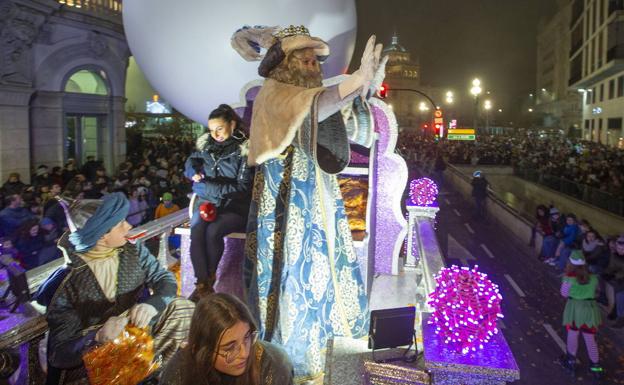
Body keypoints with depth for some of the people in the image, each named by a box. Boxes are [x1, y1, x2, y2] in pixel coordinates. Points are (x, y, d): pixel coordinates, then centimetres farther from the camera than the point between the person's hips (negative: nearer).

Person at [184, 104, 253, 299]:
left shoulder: (244, 149, -8)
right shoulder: (207, 143, 8)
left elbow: (243, 188, -13)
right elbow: (191, 160, 24)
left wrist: (209, 187, -18)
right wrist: (193, 170, -1)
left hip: (234, 206, -4)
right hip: (207, 201, 4)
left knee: (212, 231, -31)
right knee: (196, 231, -27)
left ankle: (209, 281, -9)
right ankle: (202, 284, -22)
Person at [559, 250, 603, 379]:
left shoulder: (569, 278, -15)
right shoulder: (593, 277, -3)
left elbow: (564, 294, -4)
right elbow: (596, 291, 13)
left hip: (575, 308, -3)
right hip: (590, 308, 3)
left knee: (572, 335, 15)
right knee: (590, 338, 13)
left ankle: (571, 361, 30)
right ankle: (596, 366, 19)